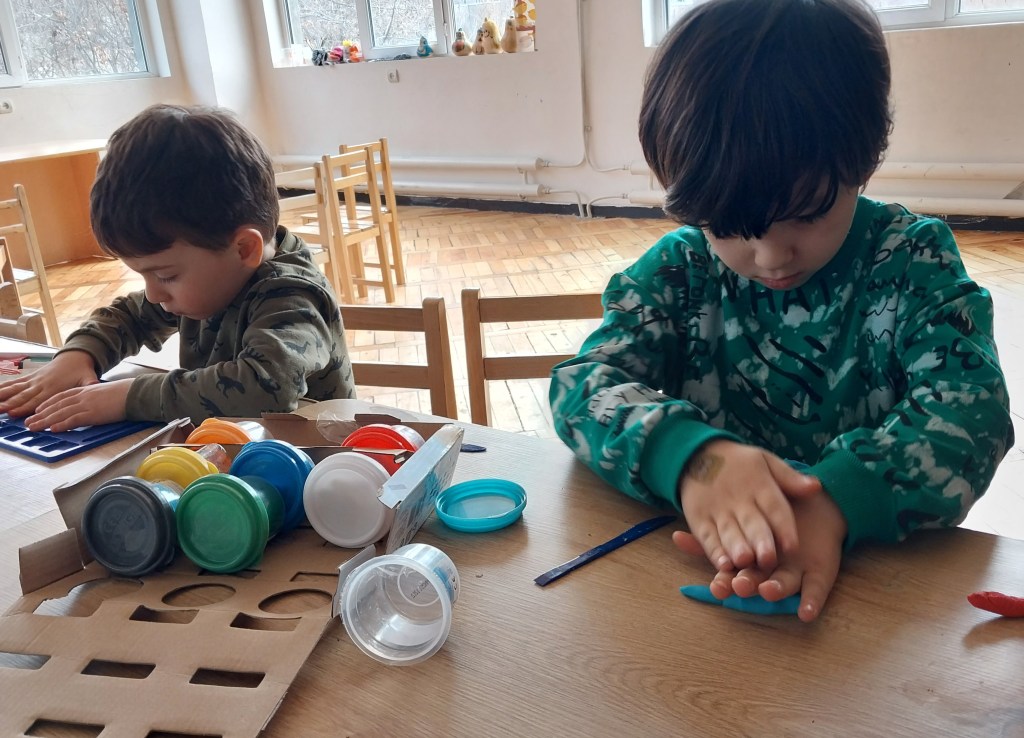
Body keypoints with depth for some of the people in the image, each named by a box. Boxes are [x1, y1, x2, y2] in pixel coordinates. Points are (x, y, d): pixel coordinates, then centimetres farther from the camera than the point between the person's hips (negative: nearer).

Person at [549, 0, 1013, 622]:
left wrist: (836, 499, -31)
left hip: (875, 566, -1)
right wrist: (689, 454, -29)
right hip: (704, 567, 1)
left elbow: (970, 409, -13)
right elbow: (583, 384, -10)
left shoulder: (913, 261, -2)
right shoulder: (680, 269, -1)